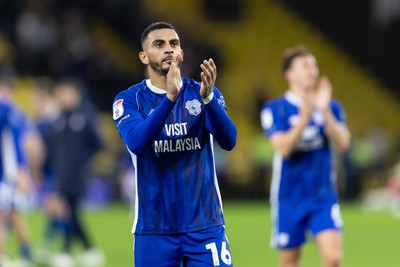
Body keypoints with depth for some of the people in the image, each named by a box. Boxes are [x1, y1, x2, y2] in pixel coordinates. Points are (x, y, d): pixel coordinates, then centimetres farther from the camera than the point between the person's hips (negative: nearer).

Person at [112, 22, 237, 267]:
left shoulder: (203, 92, 4)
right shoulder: (129, 99, 0)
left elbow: (228, 141, -12)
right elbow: (136, 143, -20)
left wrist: (207, 97, -29)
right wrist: (170, 97, -31)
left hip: (205, 225, 1)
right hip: (154, 227, -1)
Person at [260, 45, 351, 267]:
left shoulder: (331, 107, 5)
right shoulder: (275, 109, -4)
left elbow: (343, 143, -10)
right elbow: (283, 148, -18)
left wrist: (324, 111, -23)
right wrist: (304, 117, -30)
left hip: (324, 197, 1)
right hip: (289, 197, -1)